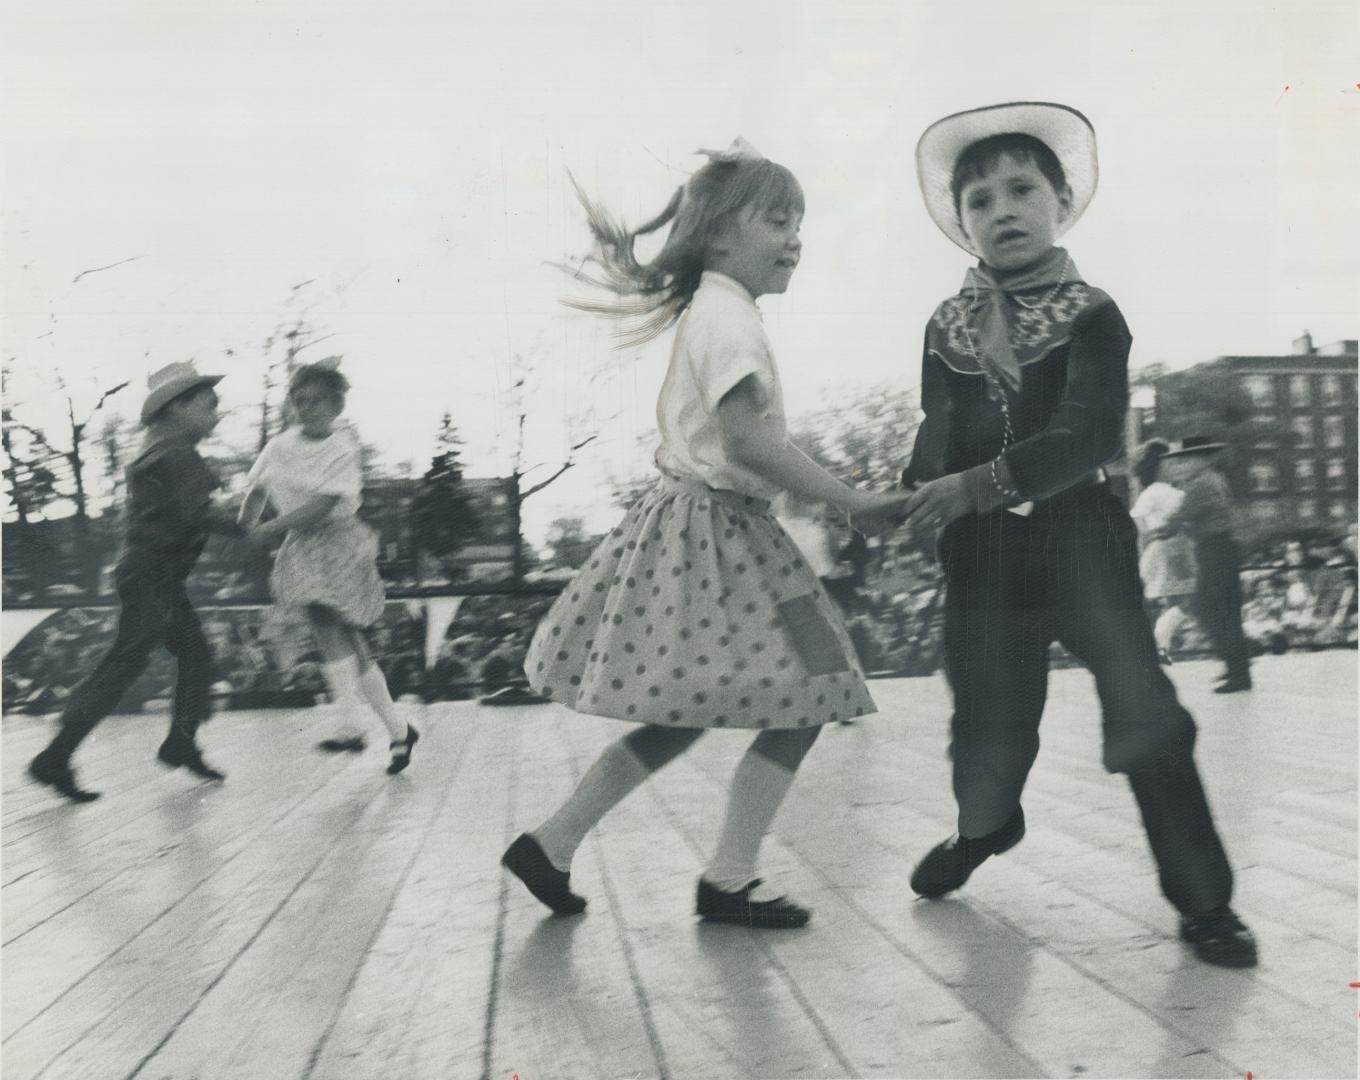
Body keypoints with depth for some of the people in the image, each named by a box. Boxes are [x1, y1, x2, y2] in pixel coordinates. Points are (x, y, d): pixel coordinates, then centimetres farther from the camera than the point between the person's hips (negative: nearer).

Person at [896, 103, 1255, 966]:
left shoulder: (1092, 317, -5)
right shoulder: (947, 330, 7)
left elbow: (1089, 436, -18)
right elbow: (939, 435, 4)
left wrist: (976, 485, -25)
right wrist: (921, 492, -18)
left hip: (1080, 536, -3)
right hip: (983, 549, 3)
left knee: (1143, 713, -9)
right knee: (989, 721, 8)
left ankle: (1204, 899, 5)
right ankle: (984, 827, 43)